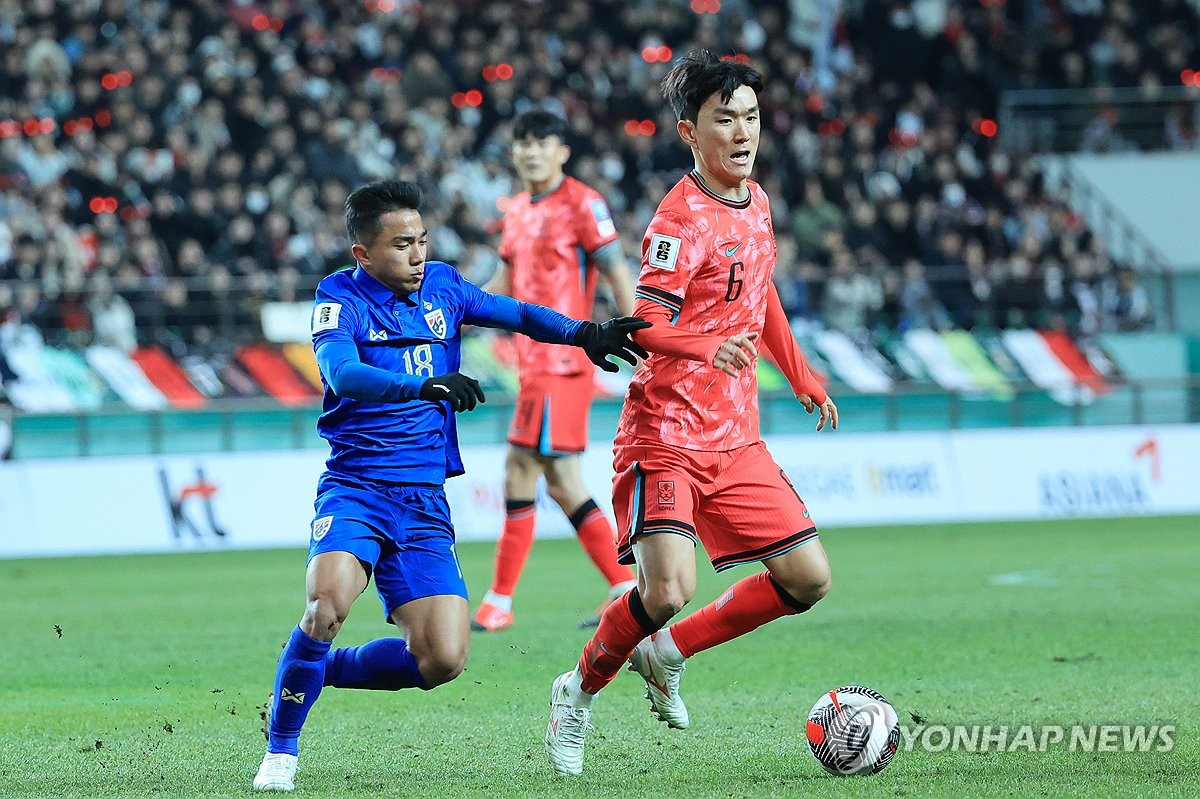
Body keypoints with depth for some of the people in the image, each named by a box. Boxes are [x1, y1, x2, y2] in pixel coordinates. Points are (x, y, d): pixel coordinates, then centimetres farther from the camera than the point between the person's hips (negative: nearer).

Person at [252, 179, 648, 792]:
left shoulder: (440, 286, 9)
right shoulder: (340, 298, -7)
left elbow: (517, 314, 17)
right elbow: (343, 374, -25)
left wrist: (582, 334, -1)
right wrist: (424, 387, -40)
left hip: (424, 500, 5)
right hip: (356, 487, -5)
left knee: (442, 660, -9)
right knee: (330, 601, -32)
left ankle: (317, 671, 18)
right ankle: (280, 749, -12)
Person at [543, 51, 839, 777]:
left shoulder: (755, 201, 10)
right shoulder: (683, 220, -16)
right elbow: (646, 323, -27)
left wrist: (802, 377, 31)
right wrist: (709, 348, -46)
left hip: (736, 440, 8)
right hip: (667, 435, -8)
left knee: (807, 578, 2)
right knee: (668, 588, -22)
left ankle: (668, 654, 18)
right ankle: (581, 692, 5)